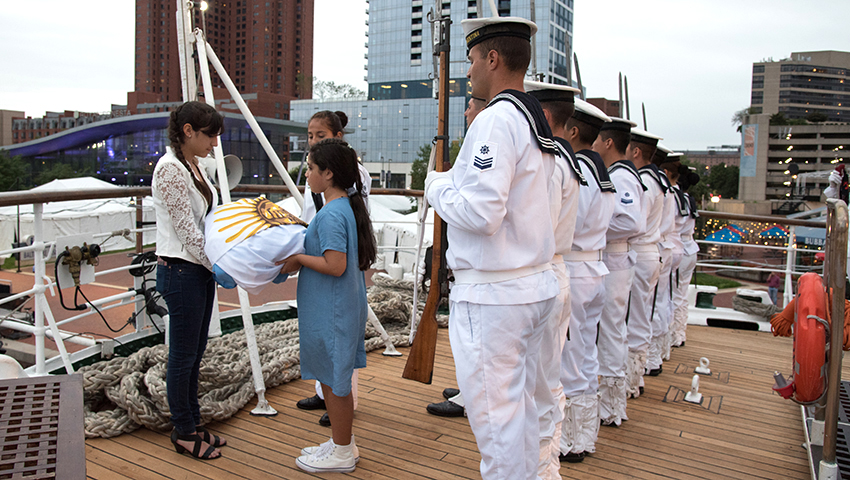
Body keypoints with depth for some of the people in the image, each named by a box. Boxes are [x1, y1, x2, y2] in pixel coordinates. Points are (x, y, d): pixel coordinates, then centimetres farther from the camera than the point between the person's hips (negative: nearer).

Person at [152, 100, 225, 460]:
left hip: (201, 269, 9)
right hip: (181, 271, -9)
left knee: (195, 352, 17)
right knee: (183, 354, 4)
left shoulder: (193, 166, 12)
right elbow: (187, 231, -19)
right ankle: (183, 433, 20)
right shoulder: (170, 168, -17)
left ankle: (192, 424, 30)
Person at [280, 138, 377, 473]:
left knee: (333, 380, 4)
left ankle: (342, 453, 19)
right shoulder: (347, 206, 9)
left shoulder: (331, 214, -21)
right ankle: (342, 442, 33)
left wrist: (298, 259, -16)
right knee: (334, 377, 19)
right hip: (346, 306, 10)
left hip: (332, 312, -10)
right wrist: (302, 252, 11)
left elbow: (335, 265, -28)